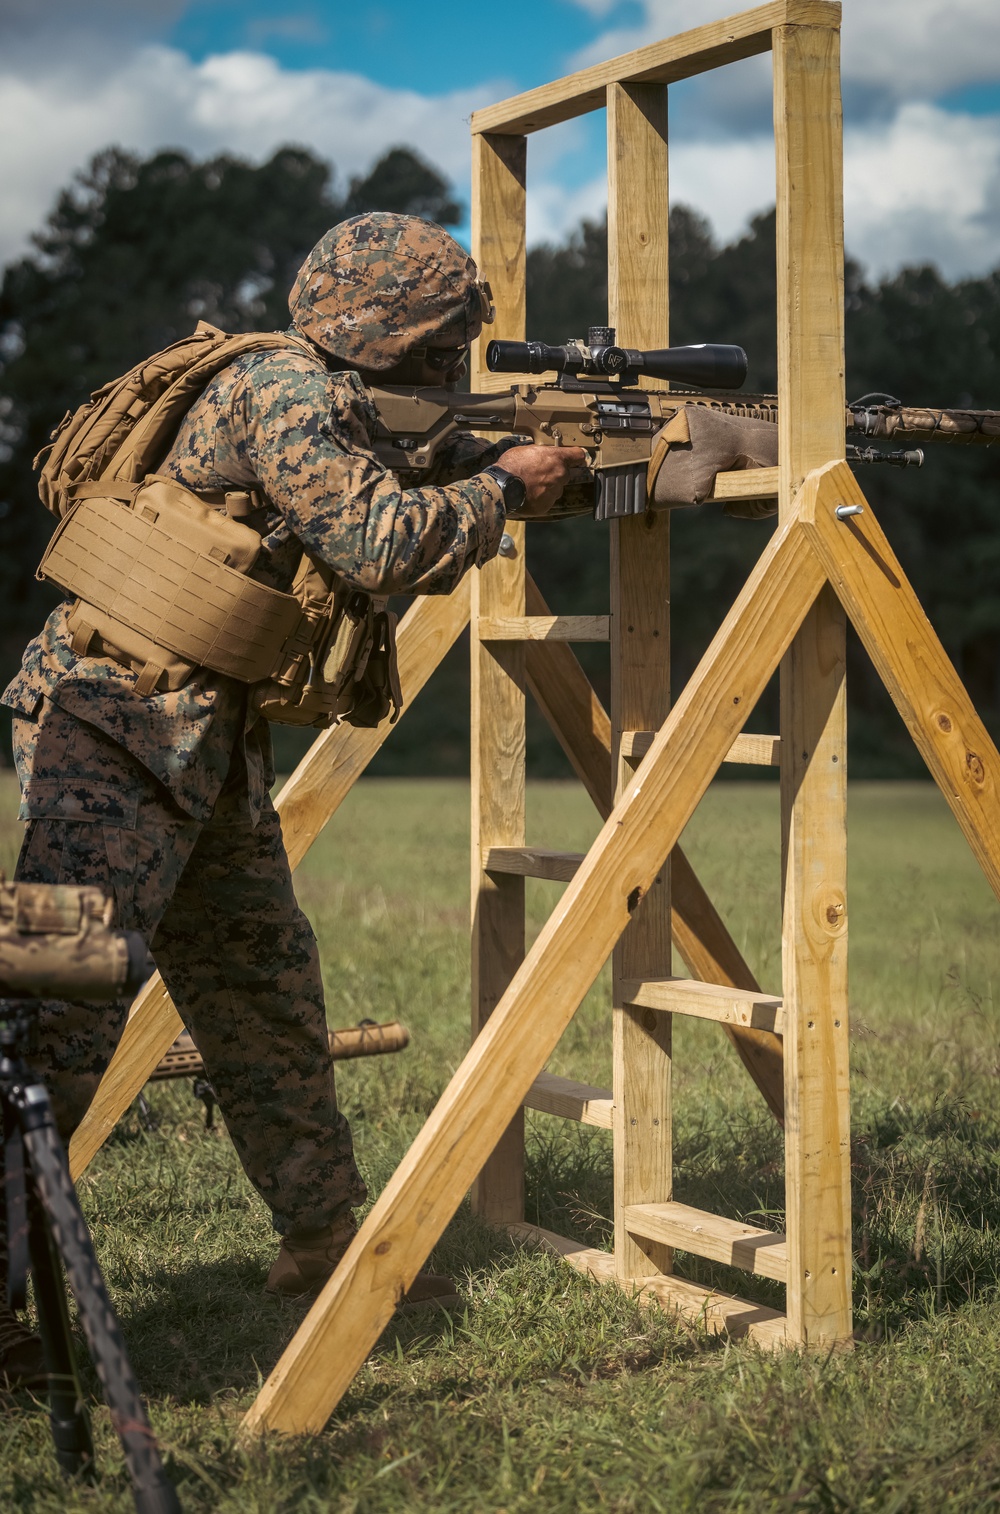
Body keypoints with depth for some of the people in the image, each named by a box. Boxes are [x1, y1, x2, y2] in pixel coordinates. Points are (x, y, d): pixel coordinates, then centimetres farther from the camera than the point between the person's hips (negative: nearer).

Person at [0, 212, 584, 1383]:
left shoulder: (343, 409, 16)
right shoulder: (288, 393, -14)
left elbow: (408, 550, 24)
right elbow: (379, 545, -23)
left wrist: (508, 466, 12)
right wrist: (506, 486, -9)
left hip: (203, 738, 10)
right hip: (112, 721, -10)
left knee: (265, 992, 15)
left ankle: (323, 1239, 26)